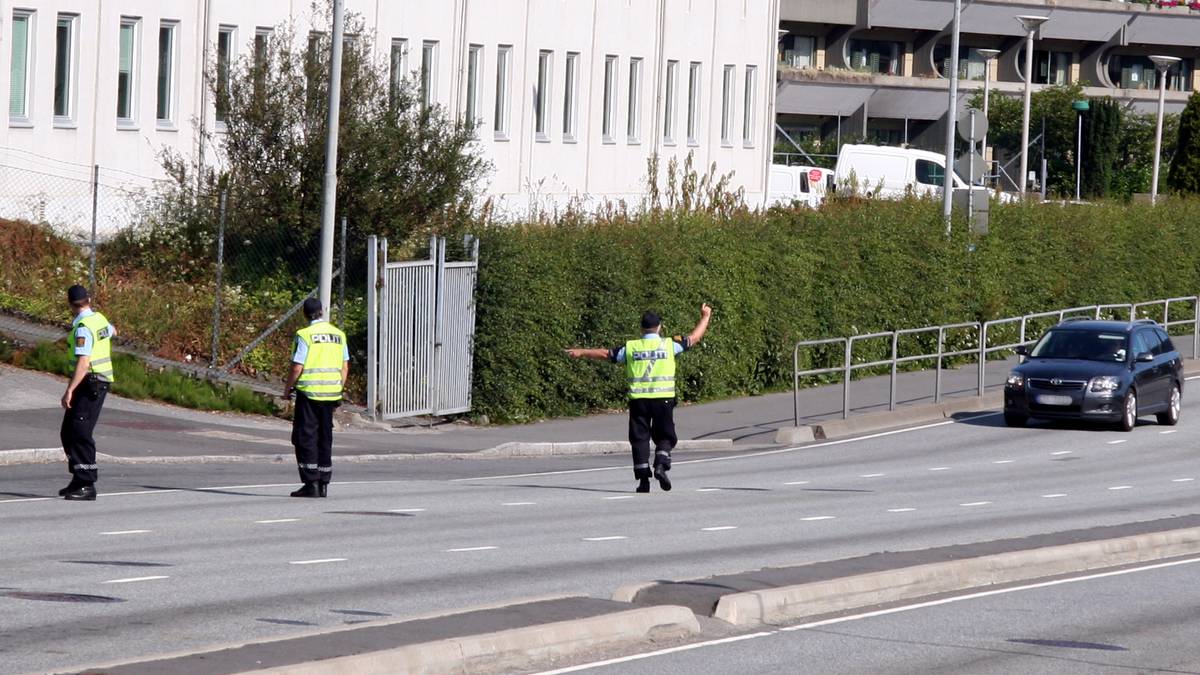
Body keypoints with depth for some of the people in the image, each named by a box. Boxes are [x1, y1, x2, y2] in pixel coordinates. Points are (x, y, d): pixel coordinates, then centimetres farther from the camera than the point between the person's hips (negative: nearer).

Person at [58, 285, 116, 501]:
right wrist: (111, 329, 57)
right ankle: (79, 480, 17)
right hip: (100, 381, 10)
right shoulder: (99, 319, 9)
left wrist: (70, 390, -28)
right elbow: (112, 331, 34)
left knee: (80, 433, -13)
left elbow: (83, 363, -26)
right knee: (68, 433, 13)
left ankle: (87, 485, -16)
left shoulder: (83, 328, -19)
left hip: (90, 383, -10)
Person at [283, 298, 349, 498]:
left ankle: (311, 483, -6)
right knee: (325, 438, 12)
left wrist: (287, 389, 1)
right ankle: (323, 484, 13)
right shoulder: (338, 335, 8)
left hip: (309, 392, -6)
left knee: (305, 438, 0)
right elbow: (345, 367, 11)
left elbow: (297, 368, -13)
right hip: (331, 395, 6)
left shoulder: (305, 335, -11)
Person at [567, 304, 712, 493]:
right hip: (663, 398, -1)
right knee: (664, 436, 10)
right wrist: (705, 317, 29)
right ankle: (661, 465, -14)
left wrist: (581, 353, 28)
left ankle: (643, 478, 1)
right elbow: (694, 338, 14)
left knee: (639, 438, 7)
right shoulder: (669, 345, 2)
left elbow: (605, 354, 13)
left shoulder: (630, 348, 4)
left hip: (638, 399, 1)